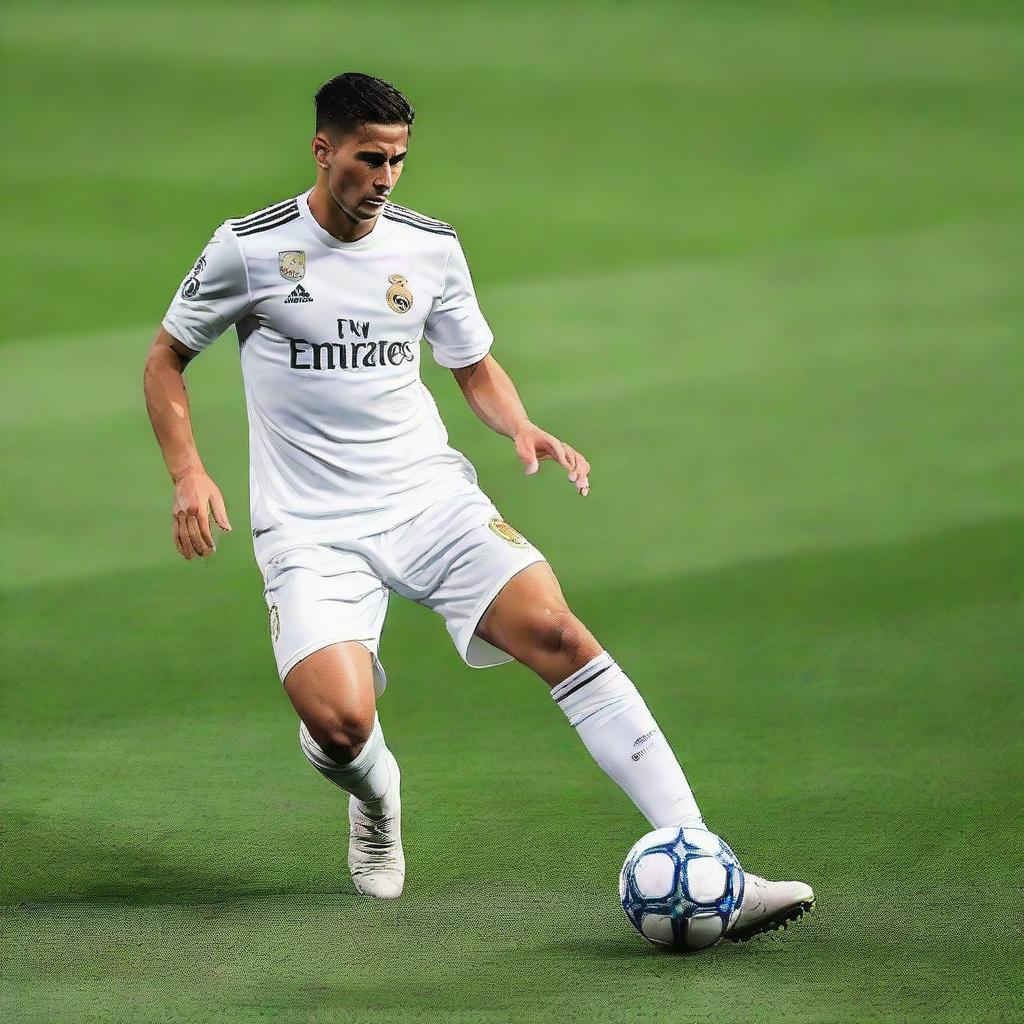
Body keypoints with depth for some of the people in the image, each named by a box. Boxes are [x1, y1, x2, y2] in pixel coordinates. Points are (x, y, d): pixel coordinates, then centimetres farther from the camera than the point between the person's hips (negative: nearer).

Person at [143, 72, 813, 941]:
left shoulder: (431, 248, 6)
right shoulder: (249, 249, -4)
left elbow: (476, 368, 20)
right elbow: (166, 359, 9)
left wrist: (522, 428, -2)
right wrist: (189, 473, -6)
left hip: (432, 498, 3)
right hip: (311, 531, -3)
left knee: (556, 632, -21)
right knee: (338, 723, -25)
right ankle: (375, 796, 18)